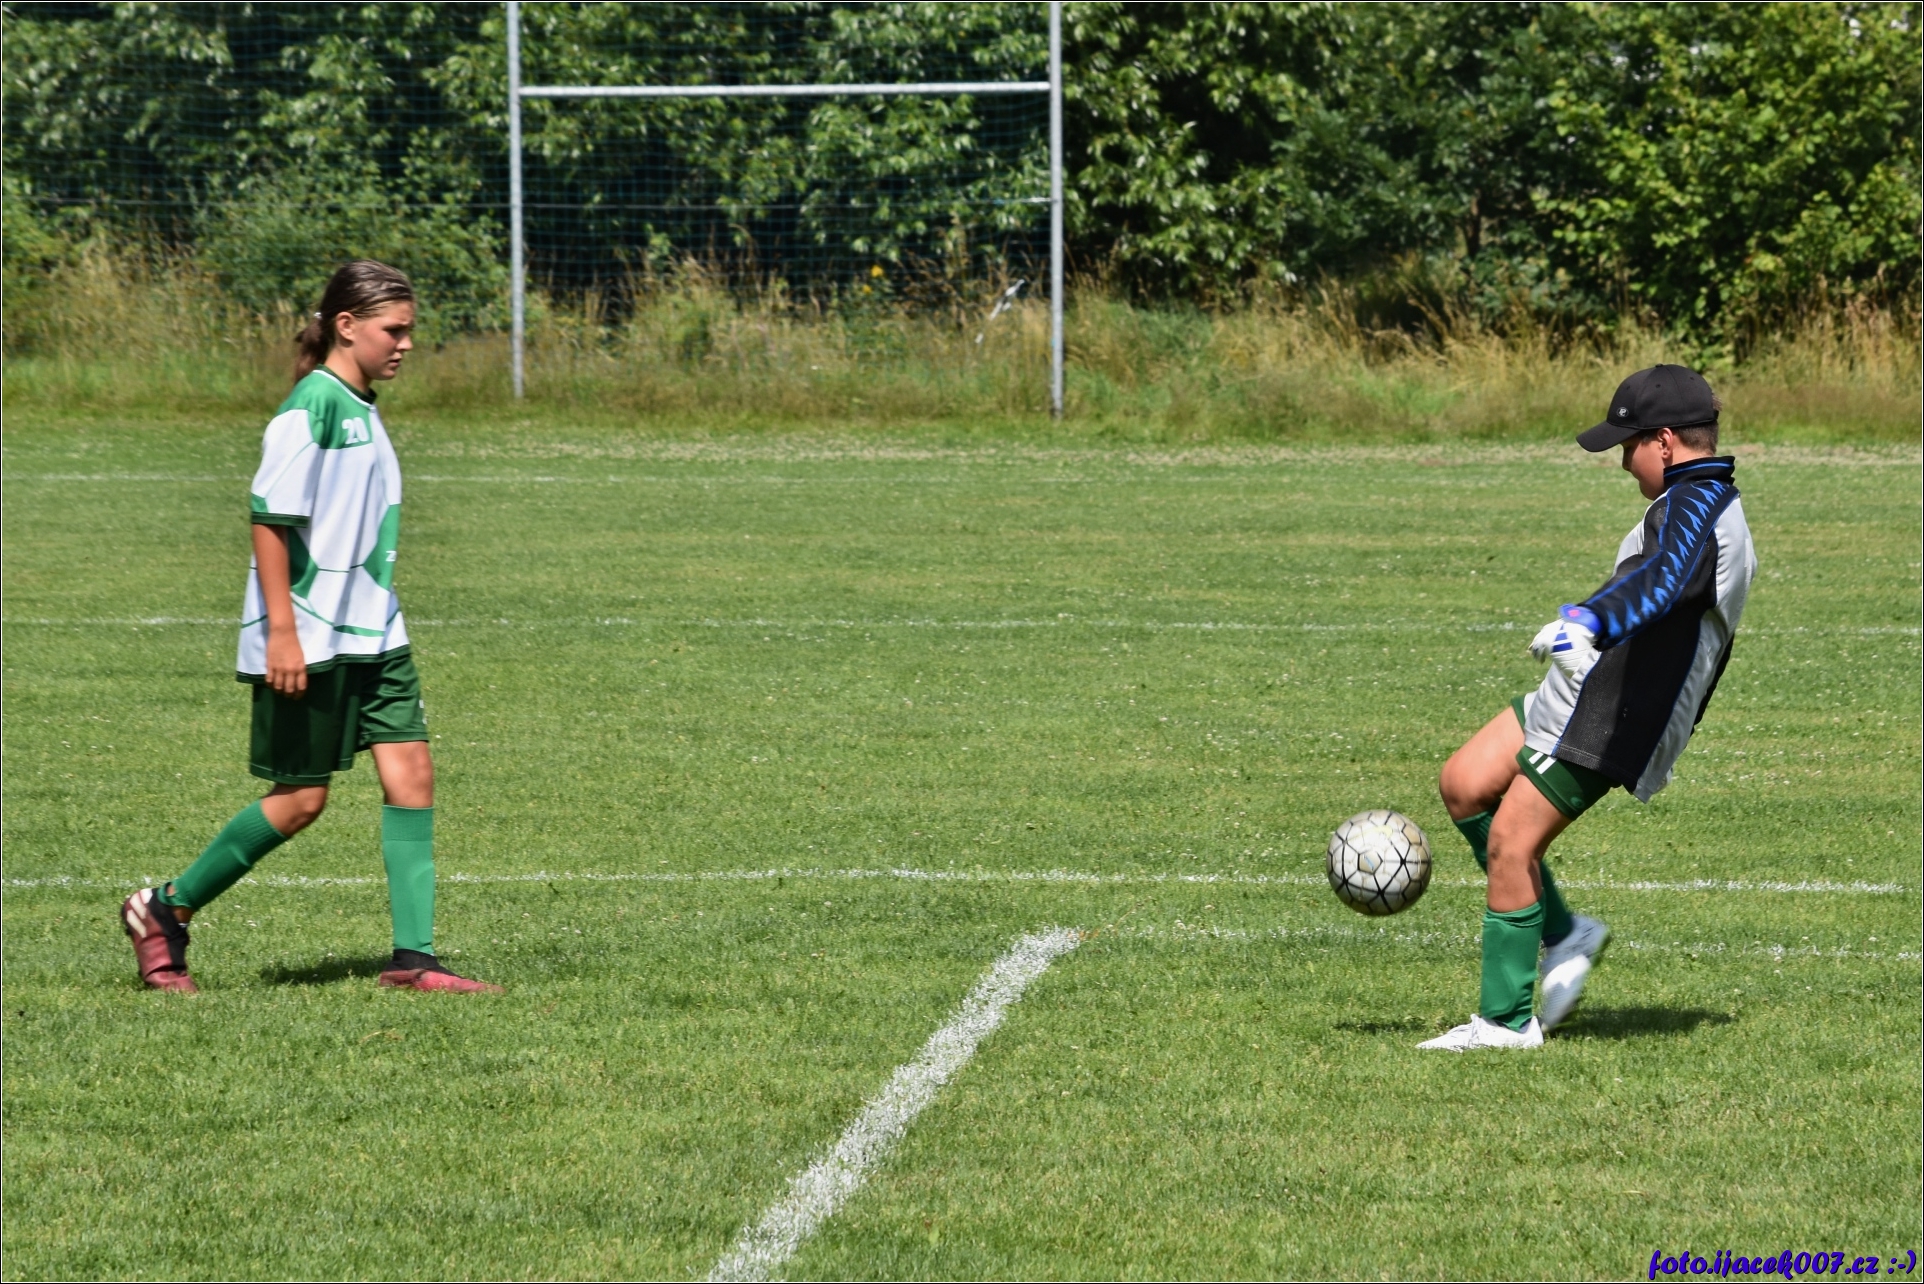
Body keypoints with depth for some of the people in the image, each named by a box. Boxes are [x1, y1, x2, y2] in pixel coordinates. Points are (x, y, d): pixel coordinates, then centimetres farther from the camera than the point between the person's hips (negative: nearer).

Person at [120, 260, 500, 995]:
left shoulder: (362, 410, 13)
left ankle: (414, 959, -2)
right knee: (301, 799, -1)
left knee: (411, 773, -2)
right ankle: (162, 912, 14)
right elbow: (269, 517, -18)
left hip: (372, 633, 8)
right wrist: (281, 629, -22)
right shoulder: (313, 404, -14)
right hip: (307, 641, -8)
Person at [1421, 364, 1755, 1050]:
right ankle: (1563, 934, 14)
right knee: (1463, 783, 10)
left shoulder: (1694, 504, -17)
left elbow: (1663, 581, -39)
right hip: (1573, 700, 11)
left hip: (1606, 723, -11)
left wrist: (1586, 621, -55)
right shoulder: (1716, 507, 17)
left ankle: (1506, 1020, -1)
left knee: (1509, 842, -8)